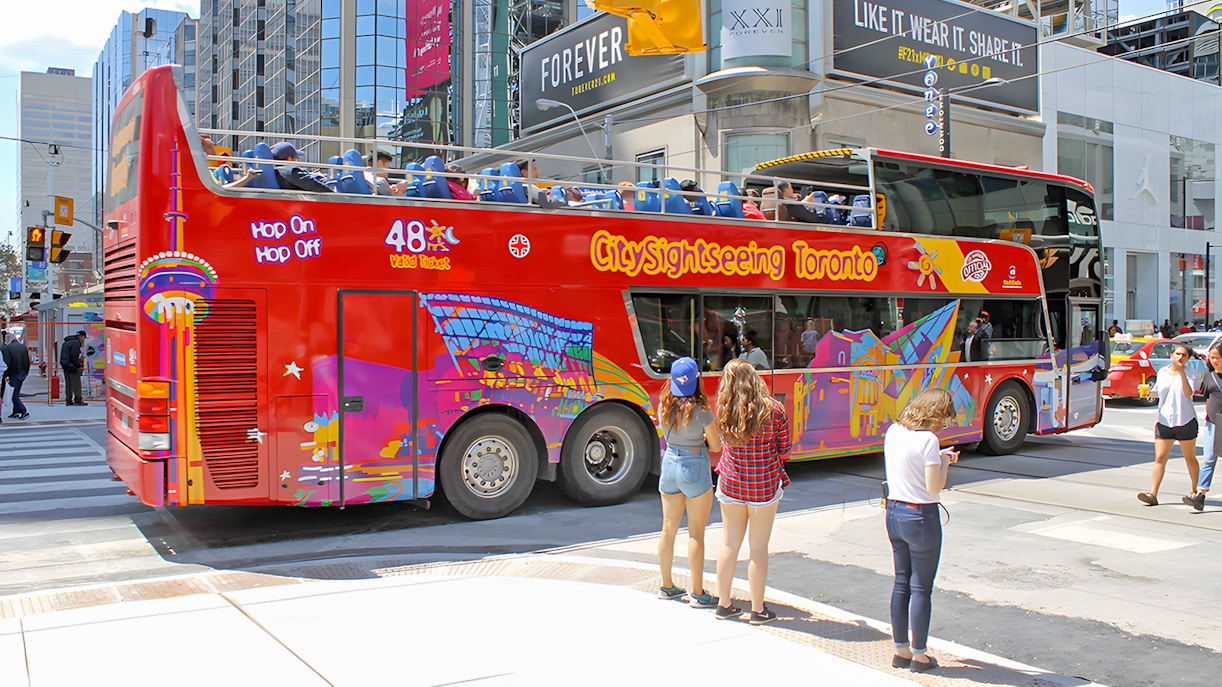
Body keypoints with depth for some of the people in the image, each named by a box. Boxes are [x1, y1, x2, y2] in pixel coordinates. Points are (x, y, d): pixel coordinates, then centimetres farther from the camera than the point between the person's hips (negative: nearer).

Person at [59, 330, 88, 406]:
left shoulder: (67, 342, 19)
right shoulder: (76, 343, -13)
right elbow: (74, 356, -20)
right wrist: (79, 365, -13)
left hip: (65, 365, 10)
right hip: (71, 365, -10)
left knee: (68, 383, 12)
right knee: (76, 382, -6)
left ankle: (69, 401, 13)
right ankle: (78, 400, -7)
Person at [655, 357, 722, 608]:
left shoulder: (664, 406, -4)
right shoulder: (700, 410, -18)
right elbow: (716, 446, -8)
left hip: (669, 463, 5)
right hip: (695, 468, -5)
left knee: (668, 528, 14)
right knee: (696, 533, 3)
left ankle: (666, 586, 26)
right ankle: (697, 593, 10)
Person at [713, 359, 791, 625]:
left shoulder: (725, 411, -8)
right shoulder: (773, 410, -13)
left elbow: (723, 446, 4)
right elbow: (784, 450, -3)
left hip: (730, 485, 3)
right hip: (764, 487, -2)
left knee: (729, 545, 13)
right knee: (758, 548, 7)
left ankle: (724, 604, 24)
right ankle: (758, 610, 17)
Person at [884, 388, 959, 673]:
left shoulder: (893, 431, 4)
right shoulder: (928, 439, -19)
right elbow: (934, 488, -18)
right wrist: (944, 463, -2)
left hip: (893, 511, 7)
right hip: (921, 516, -7)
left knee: (901, 583, 15)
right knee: (921, 588, 5)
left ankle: (901, 650, 24)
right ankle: (918, 655, 15)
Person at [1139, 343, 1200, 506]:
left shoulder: (1189, 375, -3)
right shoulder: (1162, 372, 9)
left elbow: (1188, 393, -22)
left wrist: (1181, 372, -28)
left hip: (1186, 422, -2)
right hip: (1164, 422, 2)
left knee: (1190, 458, 12)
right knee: (1160, 458, -6)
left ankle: (1195, 492, 26)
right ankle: (1153, 494, -13)